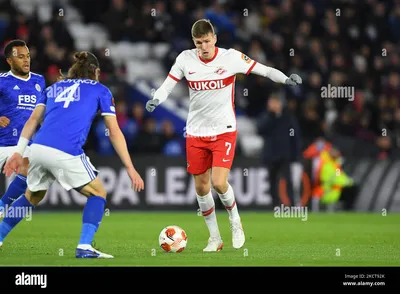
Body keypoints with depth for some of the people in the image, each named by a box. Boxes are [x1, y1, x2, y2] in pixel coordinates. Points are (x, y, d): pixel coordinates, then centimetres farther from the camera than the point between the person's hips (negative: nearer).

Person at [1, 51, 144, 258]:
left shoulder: (54, 87, 28)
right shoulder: (100, 90, 18)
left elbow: (33, 120, 16)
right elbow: (114, 132, 12)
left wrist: (19, 152, 12)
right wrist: (130, 168, 12)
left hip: (38, 148, 5)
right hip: (66, 153, -5)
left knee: (32, 197, 28)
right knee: (97, 194, 14)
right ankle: (84, 247, -2)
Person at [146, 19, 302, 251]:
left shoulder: (231, 57, -10)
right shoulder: (185, 59, -3)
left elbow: (264, 70, -9)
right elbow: (168, 84, 1)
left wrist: (286, 79, -25)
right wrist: (156, 100, -19)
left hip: (224, 131, -3)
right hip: (196, 133, 3)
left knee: (219, 183, -17)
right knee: (201, 187, 5)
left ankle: (235, 220, 13)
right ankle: (215, 238, 21)